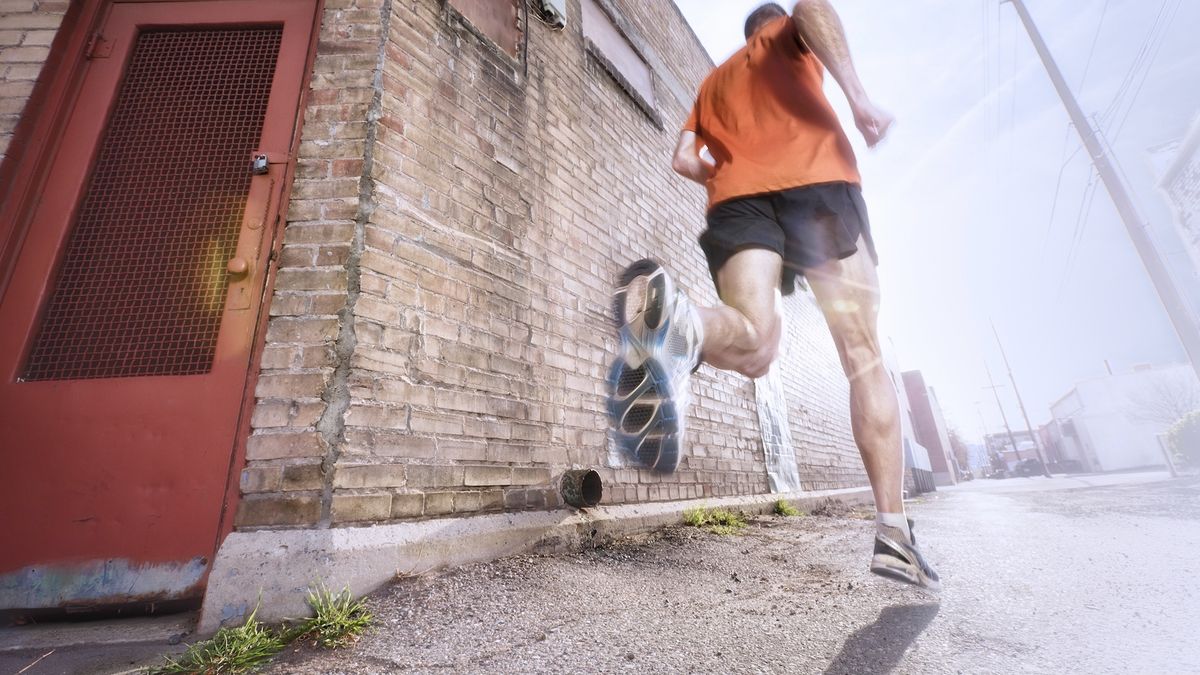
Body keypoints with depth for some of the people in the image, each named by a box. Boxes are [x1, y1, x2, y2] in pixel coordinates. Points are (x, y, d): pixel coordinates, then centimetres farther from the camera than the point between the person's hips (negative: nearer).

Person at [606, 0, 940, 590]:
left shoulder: (712, 83, 40)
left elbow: (685, 161, 23)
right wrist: (859, 97, -3)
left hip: (736, 198, 3)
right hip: (816, 179, -2)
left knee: (754, 346, -18)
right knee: (864, 358, -2)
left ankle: (679, 320, -52)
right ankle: (893, 532, -7)